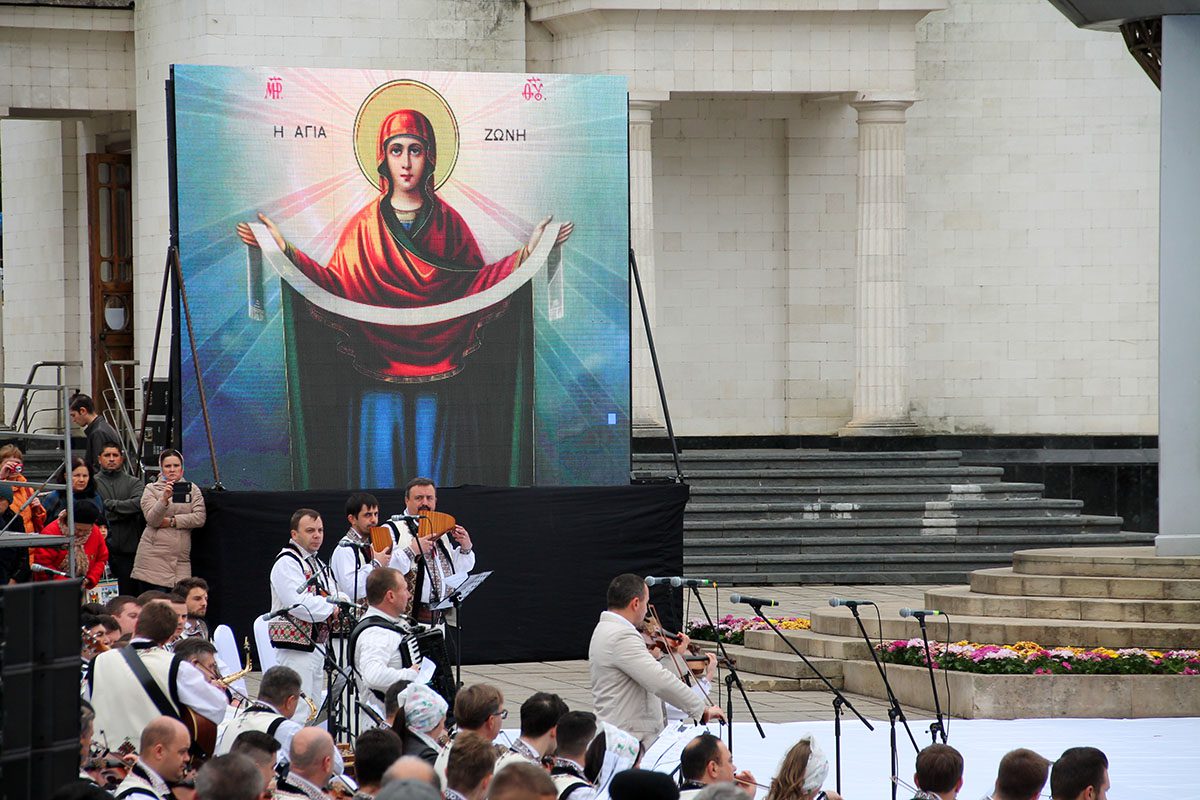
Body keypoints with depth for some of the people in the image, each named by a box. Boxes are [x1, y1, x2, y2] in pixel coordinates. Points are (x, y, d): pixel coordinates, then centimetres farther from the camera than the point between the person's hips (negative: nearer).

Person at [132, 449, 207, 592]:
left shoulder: (192, 489, 12)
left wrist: (171, 521, -6)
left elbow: (200, 518, 1)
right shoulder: (152, 489, 6)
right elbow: (151, 519, -8)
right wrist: (164, 498, -23)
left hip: (181, 558, 2)